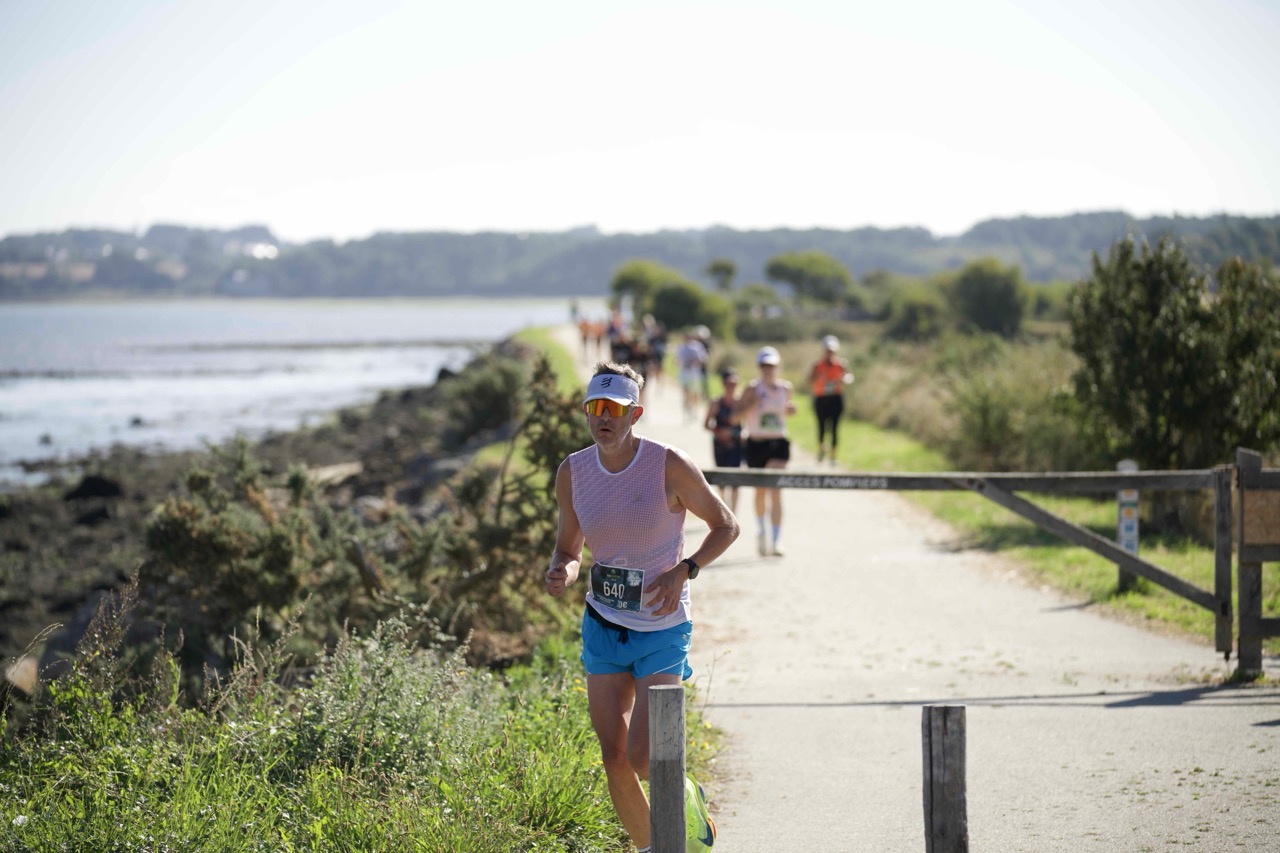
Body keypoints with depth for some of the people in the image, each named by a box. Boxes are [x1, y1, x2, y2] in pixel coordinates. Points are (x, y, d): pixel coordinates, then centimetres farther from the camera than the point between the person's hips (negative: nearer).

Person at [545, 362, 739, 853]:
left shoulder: (668, 466, -13)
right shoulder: (572, 472, -2)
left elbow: (726, 526, -3)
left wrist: (683, 571, -19)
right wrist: (560, 573, -13)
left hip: (663, 632, -4)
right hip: (603, 628, 4)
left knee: (640, 757, -14)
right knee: (614, 759, 0)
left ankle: (686, 797, 19)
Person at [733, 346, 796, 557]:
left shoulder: (785, 388, 4)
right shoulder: (754, 389, -6)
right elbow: (735, 415, -6)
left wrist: (790, 410, -1)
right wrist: (751, 405, -23)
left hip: (779, 443, 1)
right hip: (757, 443, -1)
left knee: (776, 490, -13)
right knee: (760, 490, 13)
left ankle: (776, 539, -17)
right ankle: (761, 528, 41)